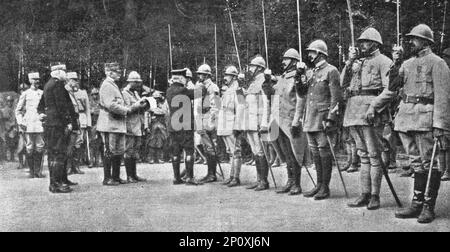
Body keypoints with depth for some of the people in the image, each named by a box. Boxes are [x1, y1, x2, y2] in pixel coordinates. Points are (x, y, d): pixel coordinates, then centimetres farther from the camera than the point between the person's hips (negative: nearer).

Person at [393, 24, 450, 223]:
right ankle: (417, 204, 15)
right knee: (417, 163, 10)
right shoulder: (407, 64, 18)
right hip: (406, 118, 6)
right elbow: (390, 88, 17)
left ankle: (429, 207, 5)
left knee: (428, 164, -1)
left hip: (425, 118, -6)